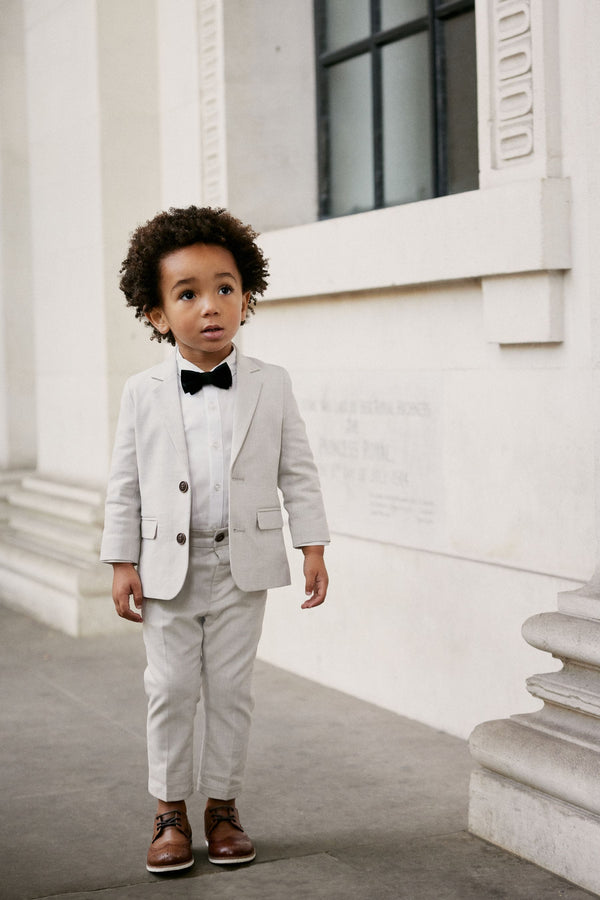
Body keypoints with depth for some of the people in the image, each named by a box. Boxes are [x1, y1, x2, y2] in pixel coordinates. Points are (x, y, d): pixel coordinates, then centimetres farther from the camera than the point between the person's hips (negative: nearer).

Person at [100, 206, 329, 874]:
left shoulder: (271, 386, 0)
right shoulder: (143, 394, -1)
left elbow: (298, 473, 3)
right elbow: (124, 484, 2)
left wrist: (313, 548, -1)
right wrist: (121, 563, -1)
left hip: (242, 566, 0)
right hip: (166, 566, 0)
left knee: (231, 689, 7)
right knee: (170, 689, 5)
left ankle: (222, 807, 21)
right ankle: (170, 812, 19)